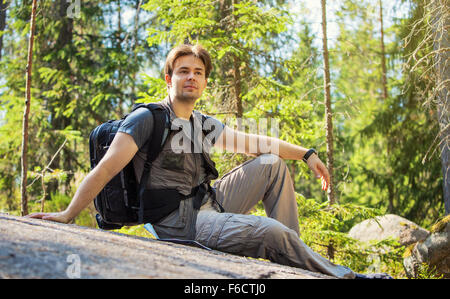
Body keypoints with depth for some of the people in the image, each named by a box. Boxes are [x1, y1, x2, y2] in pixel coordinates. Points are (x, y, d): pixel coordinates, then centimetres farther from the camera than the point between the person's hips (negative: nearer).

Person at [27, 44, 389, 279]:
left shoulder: (204, 124, 14)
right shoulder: (147, 119, -8)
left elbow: (253, 142, 17)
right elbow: (107, 168, -16)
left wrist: (307, 154, 13)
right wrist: (68, 214, -24)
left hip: (210, 203, 9)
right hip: (181, 221, -9)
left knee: (272, 165, 2)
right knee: (272, 232, -25)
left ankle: (293, 256, 1)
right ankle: (341, 275, -3)